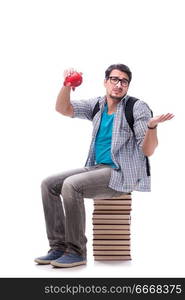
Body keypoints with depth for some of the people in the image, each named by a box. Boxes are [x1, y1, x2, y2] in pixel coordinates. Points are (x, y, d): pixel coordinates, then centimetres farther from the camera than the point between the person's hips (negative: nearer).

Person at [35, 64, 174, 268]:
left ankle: (76, 251, -20)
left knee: (71, 184, -28)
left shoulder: (137, 107, -7)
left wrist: (152, 126, -31)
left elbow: (147, 151, -12)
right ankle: (58, 247, -3)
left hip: (122, 175, -7)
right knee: (49, 184, -4)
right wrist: (67, 86, -12)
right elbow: (63, 109, 6)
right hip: (97, 168, 7)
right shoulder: (97, 105, 11)